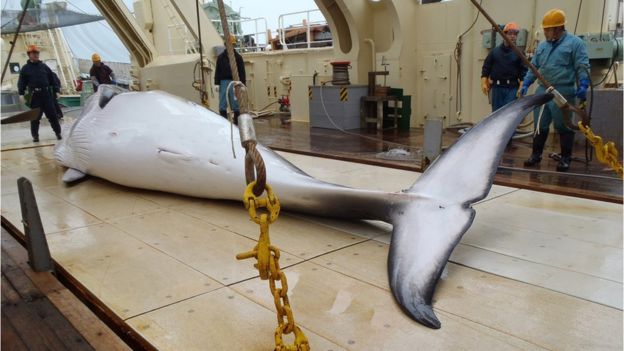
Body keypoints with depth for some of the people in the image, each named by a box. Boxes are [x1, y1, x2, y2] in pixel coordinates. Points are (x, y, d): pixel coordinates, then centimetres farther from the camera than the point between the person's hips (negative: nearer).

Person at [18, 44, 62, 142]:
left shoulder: (44, 66, 11)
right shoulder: (25, 69, 4)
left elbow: (52, 79, 12)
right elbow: (21, 83, 2)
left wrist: (56, 90, 6)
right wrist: (21, 94, -7)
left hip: (47, 95, 1)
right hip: (34, 96, -1)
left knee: (52, 115, 3)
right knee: (35, 117, 4)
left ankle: (58, 133, 12)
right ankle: (35, 136, 13)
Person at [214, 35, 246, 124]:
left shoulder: (238, 57, 5)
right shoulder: (220, 57, 11)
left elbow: (242, 72, 3)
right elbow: (217, 71, 10)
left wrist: (242, 85, -3)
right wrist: (217, 83, 1)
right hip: (224, 82, 2)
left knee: (236, 105, 2)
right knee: (222, 106, 0)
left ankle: (237, 123, 10)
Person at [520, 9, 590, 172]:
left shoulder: (575, 43, -2)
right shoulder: (542, 46, 14)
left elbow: (582, 67, -7)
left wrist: (583, 85, -18)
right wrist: (526, 84, 10)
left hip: (563, 93, -5)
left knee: (564, 127, 2)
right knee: (540, 125, 9)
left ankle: (565, 158, 12)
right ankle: (536, 154, 21)